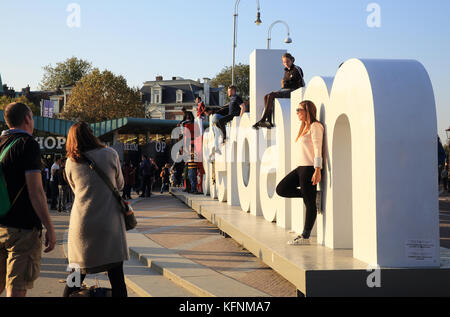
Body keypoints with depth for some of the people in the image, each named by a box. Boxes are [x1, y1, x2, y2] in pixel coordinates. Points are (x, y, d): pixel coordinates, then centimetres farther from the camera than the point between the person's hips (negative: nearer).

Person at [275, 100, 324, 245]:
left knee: (310, 202, -4)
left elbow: (318, 149, -16)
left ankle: (305, 236, 0)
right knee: (281, 189, 3)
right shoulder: (305, 127, 20)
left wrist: (317, 170, -22)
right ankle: (312, 195, 11)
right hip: (301, 167, 10)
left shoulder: (315, 126, -8)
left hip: (310, 168, -10)